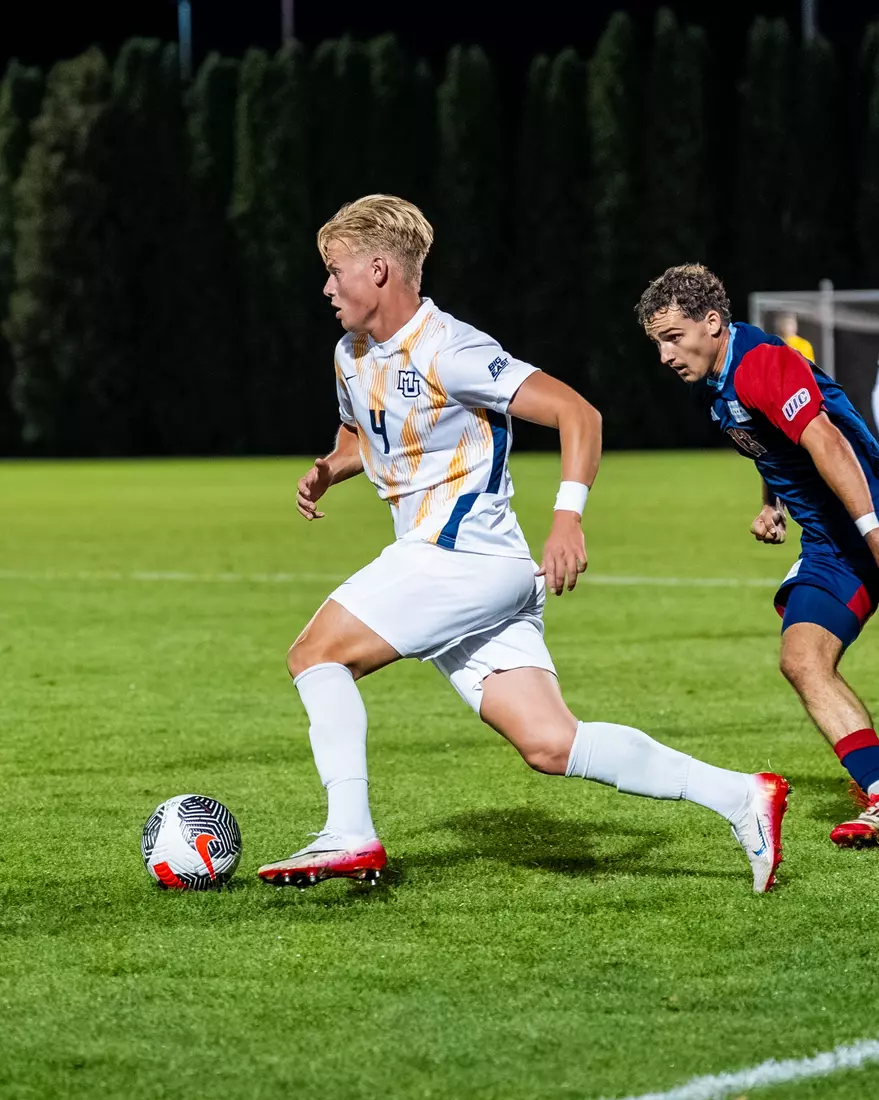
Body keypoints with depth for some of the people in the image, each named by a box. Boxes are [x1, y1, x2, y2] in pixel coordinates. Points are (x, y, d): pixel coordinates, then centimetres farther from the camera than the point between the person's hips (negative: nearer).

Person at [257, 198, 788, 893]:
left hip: (464, 555, -9)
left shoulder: (448, 351, -14)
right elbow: (361, 434, 35)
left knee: (316, 654, -9)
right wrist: (328, 470, 12)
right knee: (550, 745, -1)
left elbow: (578, 414, -16)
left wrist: (569, 517, -27)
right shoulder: (352, 355, 14)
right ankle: (740, 796, -2)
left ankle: (350, 836, -11)